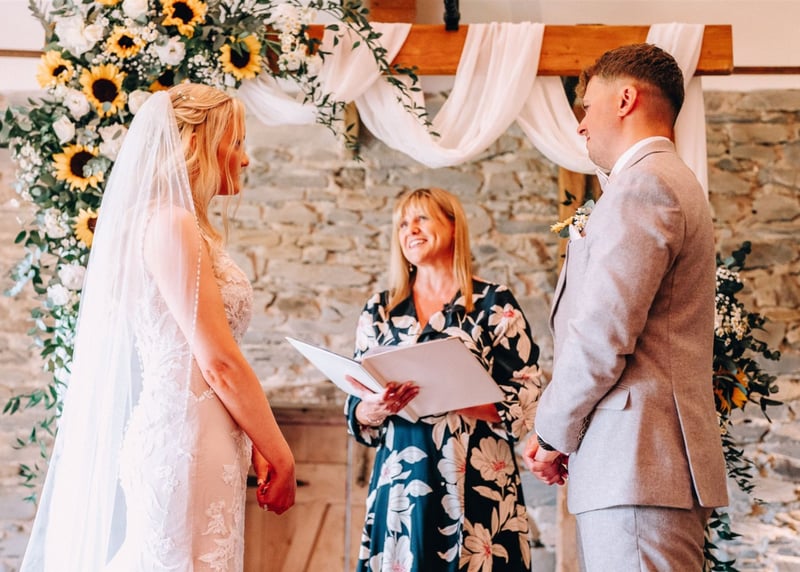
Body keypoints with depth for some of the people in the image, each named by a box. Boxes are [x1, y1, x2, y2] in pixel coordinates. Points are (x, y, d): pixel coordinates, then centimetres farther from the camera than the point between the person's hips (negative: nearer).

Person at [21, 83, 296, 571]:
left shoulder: (179, 225, 17)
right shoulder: (170, 224, -12)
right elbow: (220, 363, -15)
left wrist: (255, 445, 10)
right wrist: (280, 456, -7)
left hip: (196, 437, 9)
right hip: (185, 440, -9)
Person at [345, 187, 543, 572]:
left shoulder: (495, 305, 1)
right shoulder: (379, 312, 11)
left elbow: (523, 406, -7)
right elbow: (356, 414, 9)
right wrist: (378, 408, -14)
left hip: (477, 488, -3)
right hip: (401, 487, 3)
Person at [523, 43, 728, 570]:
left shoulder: (643, 183, -9)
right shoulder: (673, 182, 23)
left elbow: (603, 334, -18)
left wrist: (553, 433, -4)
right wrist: (563, 433, 15)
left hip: (638, 465, -10)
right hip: (648, 462, 10)